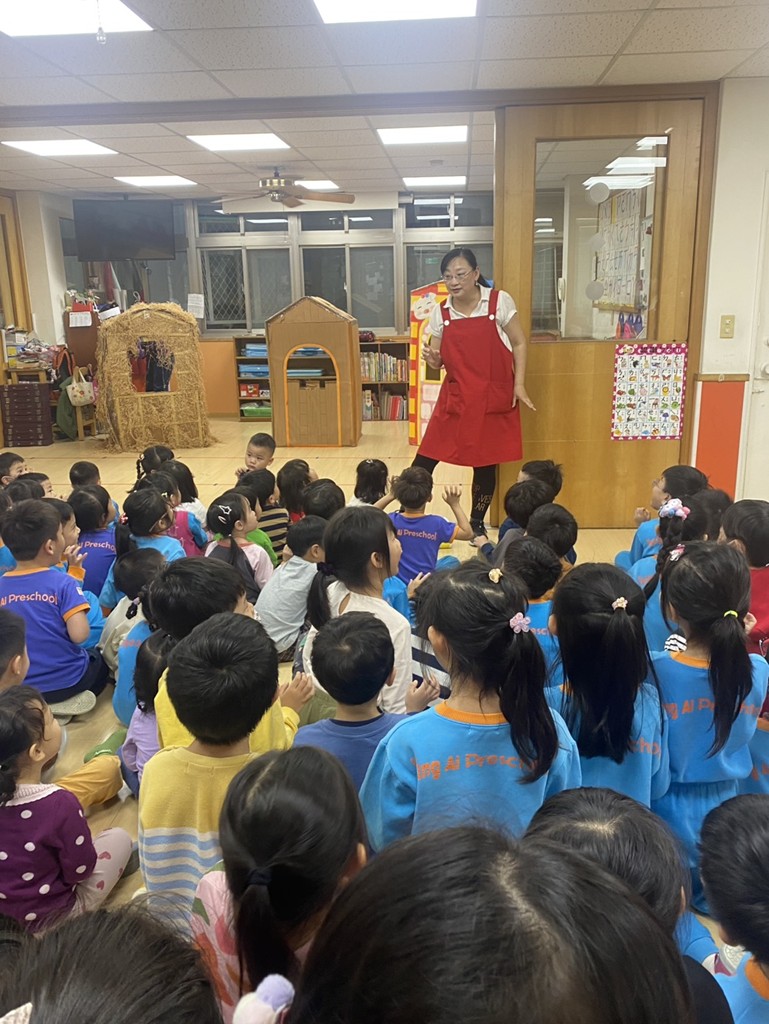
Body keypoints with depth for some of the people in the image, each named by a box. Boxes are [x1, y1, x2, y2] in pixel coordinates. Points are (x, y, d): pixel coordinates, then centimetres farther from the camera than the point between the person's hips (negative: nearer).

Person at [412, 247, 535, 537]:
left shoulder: (500, 301, -5)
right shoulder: (440, 313, 2)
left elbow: (518, 344, 1)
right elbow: (439, 363, 7)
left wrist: (519, 385, -7)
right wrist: (431, 359, -16)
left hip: (494, 400, -2)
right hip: (454, 399, 2)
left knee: (485, 464, 7)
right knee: (424, 461, -3)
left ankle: (476, 523, 26)